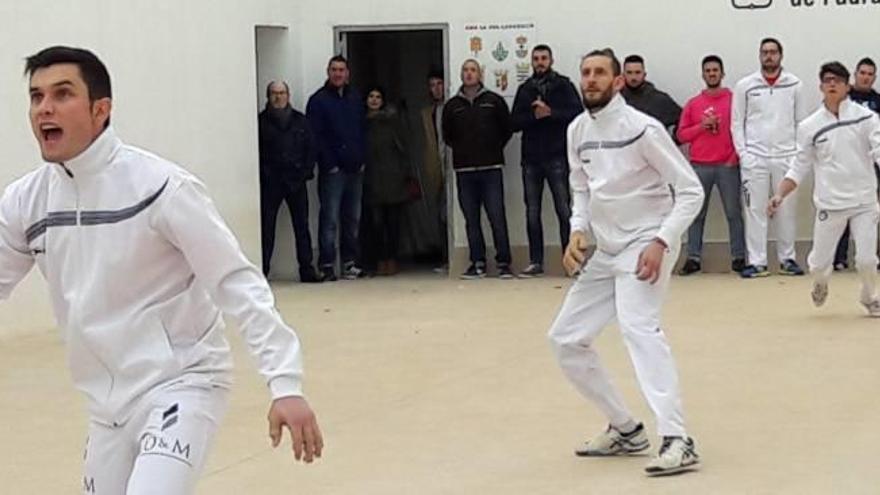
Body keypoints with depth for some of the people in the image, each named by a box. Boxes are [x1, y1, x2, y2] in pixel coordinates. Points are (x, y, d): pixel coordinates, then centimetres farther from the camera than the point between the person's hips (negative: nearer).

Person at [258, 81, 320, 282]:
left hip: (296, 180, 2)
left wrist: (306, 172, 0)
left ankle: (307, 269, 8)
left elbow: (311, 148, 10)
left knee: (302, 226, 4)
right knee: (266, 227, -3)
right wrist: (263, 174, -9)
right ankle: (261, 270, 0)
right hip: (270, 182, -2)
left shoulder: (300, 120, 10)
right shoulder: (261, 121, 3)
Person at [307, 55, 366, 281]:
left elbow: (363, 131, 16)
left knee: (352, 218, 8)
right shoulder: (318, 100, -2)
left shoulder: (356, 99, 14)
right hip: (332, 169, -5)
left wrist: (362, 159, 4)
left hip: (355, 168, 5)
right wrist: (329, 164, -12)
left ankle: (350, 262, 15)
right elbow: (315, 136, -7)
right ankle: (327, 265, -4)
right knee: (329, 218, -6)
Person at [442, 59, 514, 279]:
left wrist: (494, 149, 5)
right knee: (471, 219, 5)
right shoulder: (452, 105, 8)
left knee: (497, 217, -5)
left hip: (491, 169, -2)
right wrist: (462, 151, 8)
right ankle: (478, 263, 11)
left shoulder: (494, 101, 3)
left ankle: (504, 263, 1)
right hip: (464, 170, 2)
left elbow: (507, 129, 9)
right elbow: (447, 135, 17)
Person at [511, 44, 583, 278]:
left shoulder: (564, 86, 3)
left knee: (564, 210, -3)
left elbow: (578, 113, -8)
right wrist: (534, 115, -12)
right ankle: (535, 262, 11)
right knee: (532, 212, 6)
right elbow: (515, 122, 4)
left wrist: (551, 112, -18)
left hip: (557, 156, -4)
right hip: (531, 158, 4)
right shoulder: (524, 89, 12)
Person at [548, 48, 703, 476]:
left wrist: (660, 242, -23)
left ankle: (677, 441, -35)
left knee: (637, 326, -31)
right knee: (566, 338, 9)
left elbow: (690, 190, -13)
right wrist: (577, 232, 0)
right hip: (606, 249, 8)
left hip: (646, 244, -8)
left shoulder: (642, 128, -16)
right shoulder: (577, 131, 4)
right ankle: (626, 430, 22)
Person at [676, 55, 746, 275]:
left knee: (734, 212, 0)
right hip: (699, 166, 2)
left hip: (727, 165, -2)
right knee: (696, 213, 1)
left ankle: (739, 257, 4)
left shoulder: (734, 99, 5)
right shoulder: (693, 104, 10)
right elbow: (681, 135, 9)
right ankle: (693, 258, 4)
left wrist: (737, 153, -6)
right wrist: (701, 126, -7)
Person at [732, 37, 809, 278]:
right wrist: (742, 153, -4)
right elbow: (737, 122, 5)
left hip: (786, 156, 1)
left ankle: (787, 259, 12)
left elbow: (801, 121, 6)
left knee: (787, 210, 4)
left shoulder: (794, 85, 5)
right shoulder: (745, 86, 3)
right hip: (755, 157, 0)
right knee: (755, 209, -2)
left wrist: (800, 153, -2)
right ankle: (757, 262, 1)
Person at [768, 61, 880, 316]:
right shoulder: (809, 126, 0)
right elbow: (800, 168, 6)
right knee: (819, 262, 6)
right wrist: (780, 195, -6)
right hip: (830, 204, 1)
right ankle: (820, 284, 43)